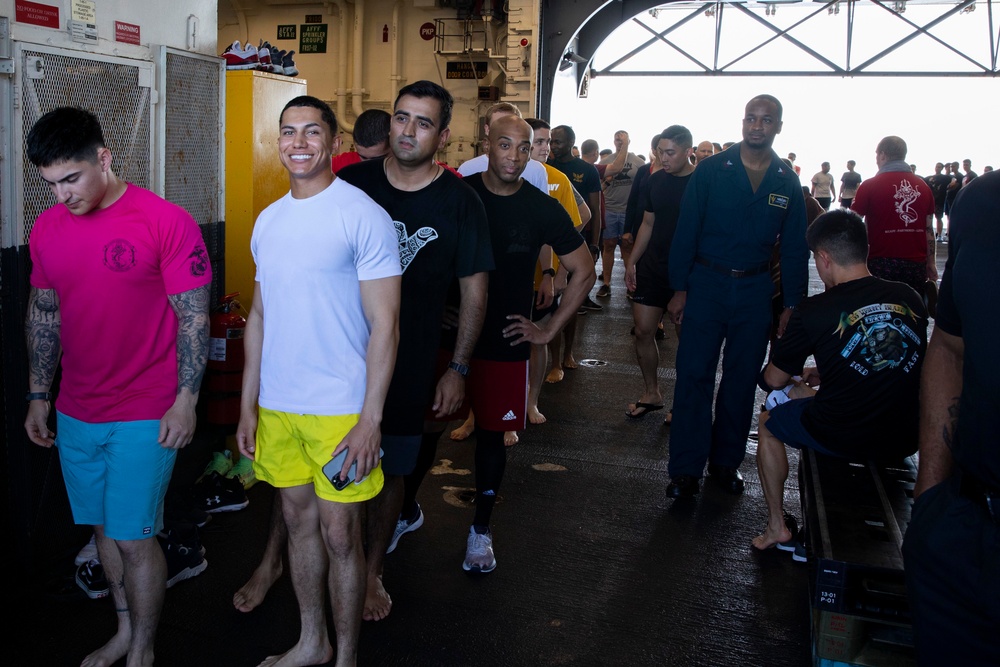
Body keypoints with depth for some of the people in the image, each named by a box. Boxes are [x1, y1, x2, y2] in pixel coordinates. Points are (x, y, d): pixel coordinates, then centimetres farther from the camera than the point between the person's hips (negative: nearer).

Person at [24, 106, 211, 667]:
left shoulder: (167, 222, -13)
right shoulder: (47, 228, 4)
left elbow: (194, 316, -11)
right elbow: (44, 313, 14)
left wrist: (185, 400, -13)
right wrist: (38, 397, 14)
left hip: (145, 415, -5)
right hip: (75, 414, 6)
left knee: (133, 538, 0)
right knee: (105, 528, 17)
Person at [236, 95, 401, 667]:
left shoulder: (363, 216, -10)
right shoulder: (269, 220, 9)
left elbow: (384, 325, -13)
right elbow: (260, 316, 15)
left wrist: (370, 419, -17)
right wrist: (249, 404, 13)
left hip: (341, 409, -6)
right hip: (277, 406, 6)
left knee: (339, 535, 3)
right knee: (299, 521, 17)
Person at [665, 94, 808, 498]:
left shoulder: (787, 182, 4)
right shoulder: (711, 170, -3)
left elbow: (795, 248, 8)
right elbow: (686, 230, -3)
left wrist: (792, 304, 4)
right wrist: (679, 289, -7)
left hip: (755, 290, 3)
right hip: (706, 283, -2)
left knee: (742, 380, 9)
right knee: (693, 375, -4)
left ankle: (726, 462, 23)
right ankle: (686, 469, 4)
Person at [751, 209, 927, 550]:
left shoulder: (814, 310, -13)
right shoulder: (911, 300, 0)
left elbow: (774, 380, 0)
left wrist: (800, 379, 23)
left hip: (839, 439, -5)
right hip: (904, 442, 5)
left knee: (769, 420, 23)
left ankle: (776, 526, 26)